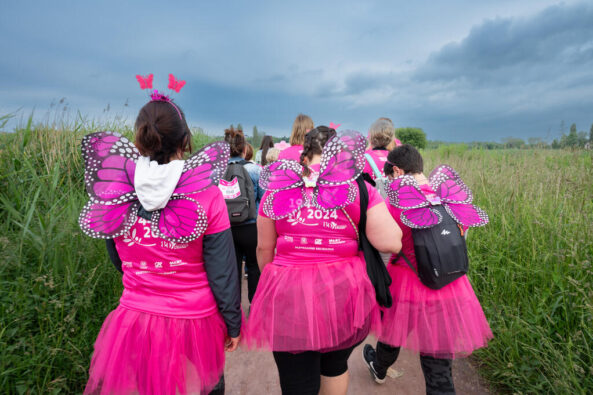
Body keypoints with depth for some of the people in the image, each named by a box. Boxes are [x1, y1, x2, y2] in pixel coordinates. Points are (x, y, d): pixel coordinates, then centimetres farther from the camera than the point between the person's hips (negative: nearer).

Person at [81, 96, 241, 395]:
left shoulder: (115, 192, -9)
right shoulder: (207, 195, -19)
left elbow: (118, 261, 5)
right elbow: (222, 271, -14)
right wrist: (233, 324, 0)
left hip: (134, 317, 3)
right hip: (195, 320, -2)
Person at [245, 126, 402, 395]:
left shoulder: (278, 187, -1)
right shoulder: (358, 187, -5)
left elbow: (264, 248, 4)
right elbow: (391, 243, -8)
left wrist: (271, 282, 22)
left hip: (287, 293, -1)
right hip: (344, 292, 2)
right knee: (336, 366, 30)